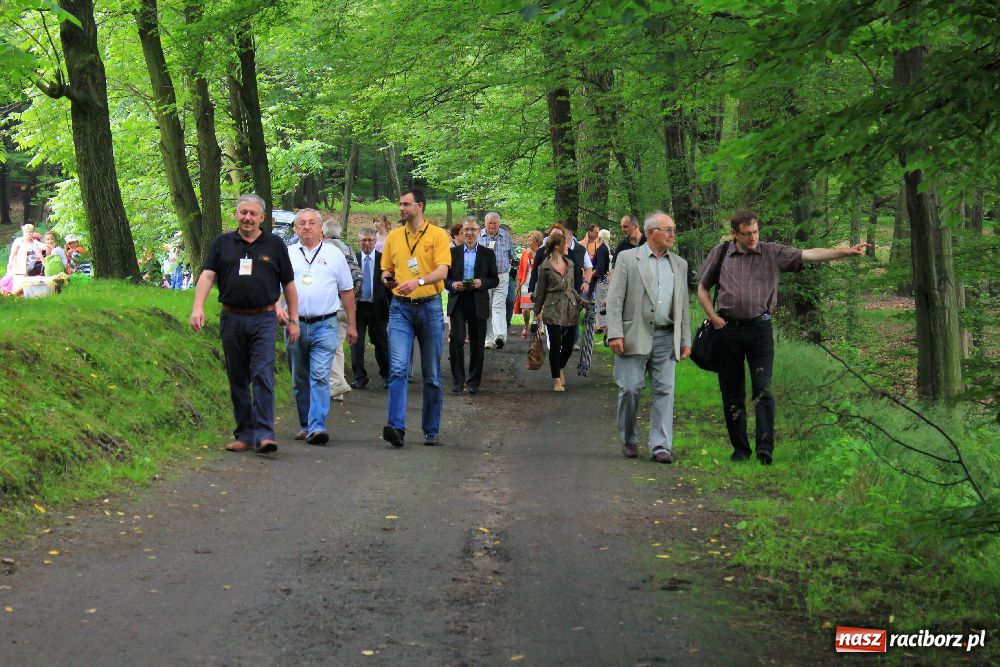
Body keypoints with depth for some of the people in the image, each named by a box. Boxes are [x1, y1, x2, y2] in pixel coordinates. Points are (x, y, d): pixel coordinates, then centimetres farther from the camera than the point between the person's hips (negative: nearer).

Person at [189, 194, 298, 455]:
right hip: (231, 319, 2)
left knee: (263, 376, -12)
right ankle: (244, 435, 15)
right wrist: (198, 307, -17)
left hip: (264, 319, -2)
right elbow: (206, 276, -2)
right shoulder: (222, 243, 8)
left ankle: (264, 435, -14)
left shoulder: (274, 245, 7)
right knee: (238, 380, 7)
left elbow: (289, 284, 11)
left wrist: (293, 319, 7)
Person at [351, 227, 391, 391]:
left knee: (381, 343, 8)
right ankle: (360, 378, 8)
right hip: (358, 306, 1)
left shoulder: (383, 259, 0)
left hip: (377, 308, -1)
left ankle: (386, 376, 25)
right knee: (356, 343, 0)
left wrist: (390, 307, -5)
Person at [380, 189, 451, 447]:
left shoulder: (438, 235, -2)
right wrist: (387, 278, -5)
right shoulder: (394, 236, 9)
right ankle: (396, 427, -21)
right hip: (400, 308, 2)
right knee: (398, 368, -14)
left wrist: (418, 281, -30)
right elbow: (386, 269, 19)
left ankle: (431, 431, 16)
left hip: (430, 307, -2)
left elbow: (442, 271, -13)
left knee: (432, 374, 6)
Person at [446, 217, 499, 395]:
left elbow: (495, 279, 6)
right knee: (456, 340, -10)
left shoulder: (487, 253, 7)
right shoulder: (453, 252, 8)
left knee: (477, 343, 4)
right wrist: (453, 285, -11)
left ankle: (474, 382, 14)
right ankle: (457, 380, -1)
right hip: (457, 302, 0)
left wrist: (482, 283, -13)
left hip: (478, 303, 0)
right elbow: (445, 277, 9)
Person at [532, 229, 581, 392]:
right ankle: (557, 380, 10)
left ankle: (560, 368, 35)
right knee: (555, 345, -3)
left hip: (570, 309, 5)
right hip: (553, 311, -5)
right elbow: (540, 292, 1)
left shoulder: (569, 263, 10)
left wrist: (580, 299, 8)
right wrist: (536, 313, 2)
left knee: (569, 345, 6)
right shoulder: (545, 267, -4)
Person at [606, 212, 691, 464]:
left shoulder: (679, 265, 16)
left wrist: (685, 340, 12)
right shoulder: (628, 259, 2)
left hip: (666, 338, 3)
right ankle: (629, 440, 17)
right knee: (630, 389, -2)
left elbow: (683, 305, 18)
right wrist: (615, 334, -11)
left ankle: (661, 446, 1)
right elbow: (615, 299, -3)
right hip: (634, 337, -3)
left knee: (664, 391, -1)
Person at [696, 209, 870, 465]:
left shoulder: (773, 253, 3)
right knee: (732, 393, 5)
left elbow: (809, 254, -6)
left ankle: (765, 445, -15)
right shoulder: (720, 253, 6)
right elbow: (702, 287, 15)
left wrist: (847, 252, -17)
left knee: (762, 388, -12)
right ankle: (740, 448, 14)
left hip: (759, 328, -1)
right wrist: (713, 316, 2)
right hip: (727, 329, 2)